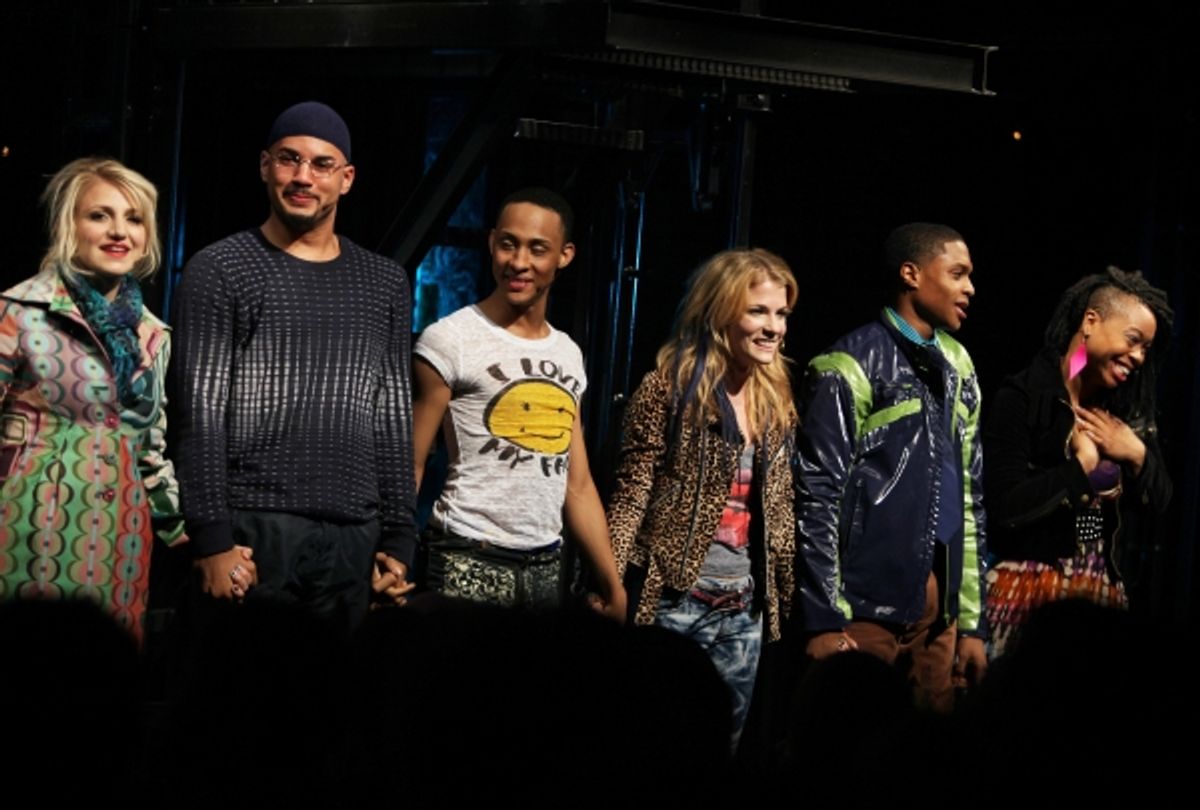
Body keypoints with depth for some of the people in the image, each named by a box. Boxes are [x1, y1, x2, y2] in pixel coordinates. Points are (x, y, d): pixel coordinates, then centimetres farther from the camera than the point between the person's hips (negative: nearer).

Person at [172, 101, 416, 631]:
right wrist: (211, 538, -13)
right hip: (252, 530, -4)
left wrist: (398, 537, 7)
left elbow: (394, 418, 15)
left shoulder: (384, 284, 15)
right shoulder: (220, 271, 2)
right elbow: (198, 412, -4)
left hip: (353, 540, 4)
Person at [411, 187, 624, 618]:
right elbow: (408, 466, -8)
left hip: (546, 568, 6)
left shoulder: (568, 355, 13)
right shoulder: (450, 340, -5)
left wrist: (613, 584, 12)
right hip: (468, 564, -6)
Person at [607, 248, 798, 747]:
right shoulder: (670, 387, -7)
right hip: (671, 602, -6)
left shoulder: (777, 404, 11)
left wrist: (796, 593, 14)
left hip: (743, 611, 6)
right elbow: (630, 499, -10)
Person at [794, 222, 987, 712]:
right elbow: (817, 498, -8)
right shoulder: (852, 367, -5)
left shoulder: (957, 369, 16)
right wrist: (823, 622, -13)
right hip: (867, 603, -6)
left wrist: (972, 622, 14)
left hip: (939, 606, 6)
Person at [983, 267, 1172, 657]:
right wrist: (1082, 466, -10)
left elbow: (1159, 508, 13)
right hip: (1029, 592, -6)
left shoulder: (1130, 413, 13)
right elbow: (1005, 507, -17)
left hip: (1103, 594, 6)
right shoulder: (1022, 398, -8)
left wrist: (1138, 457, -4)